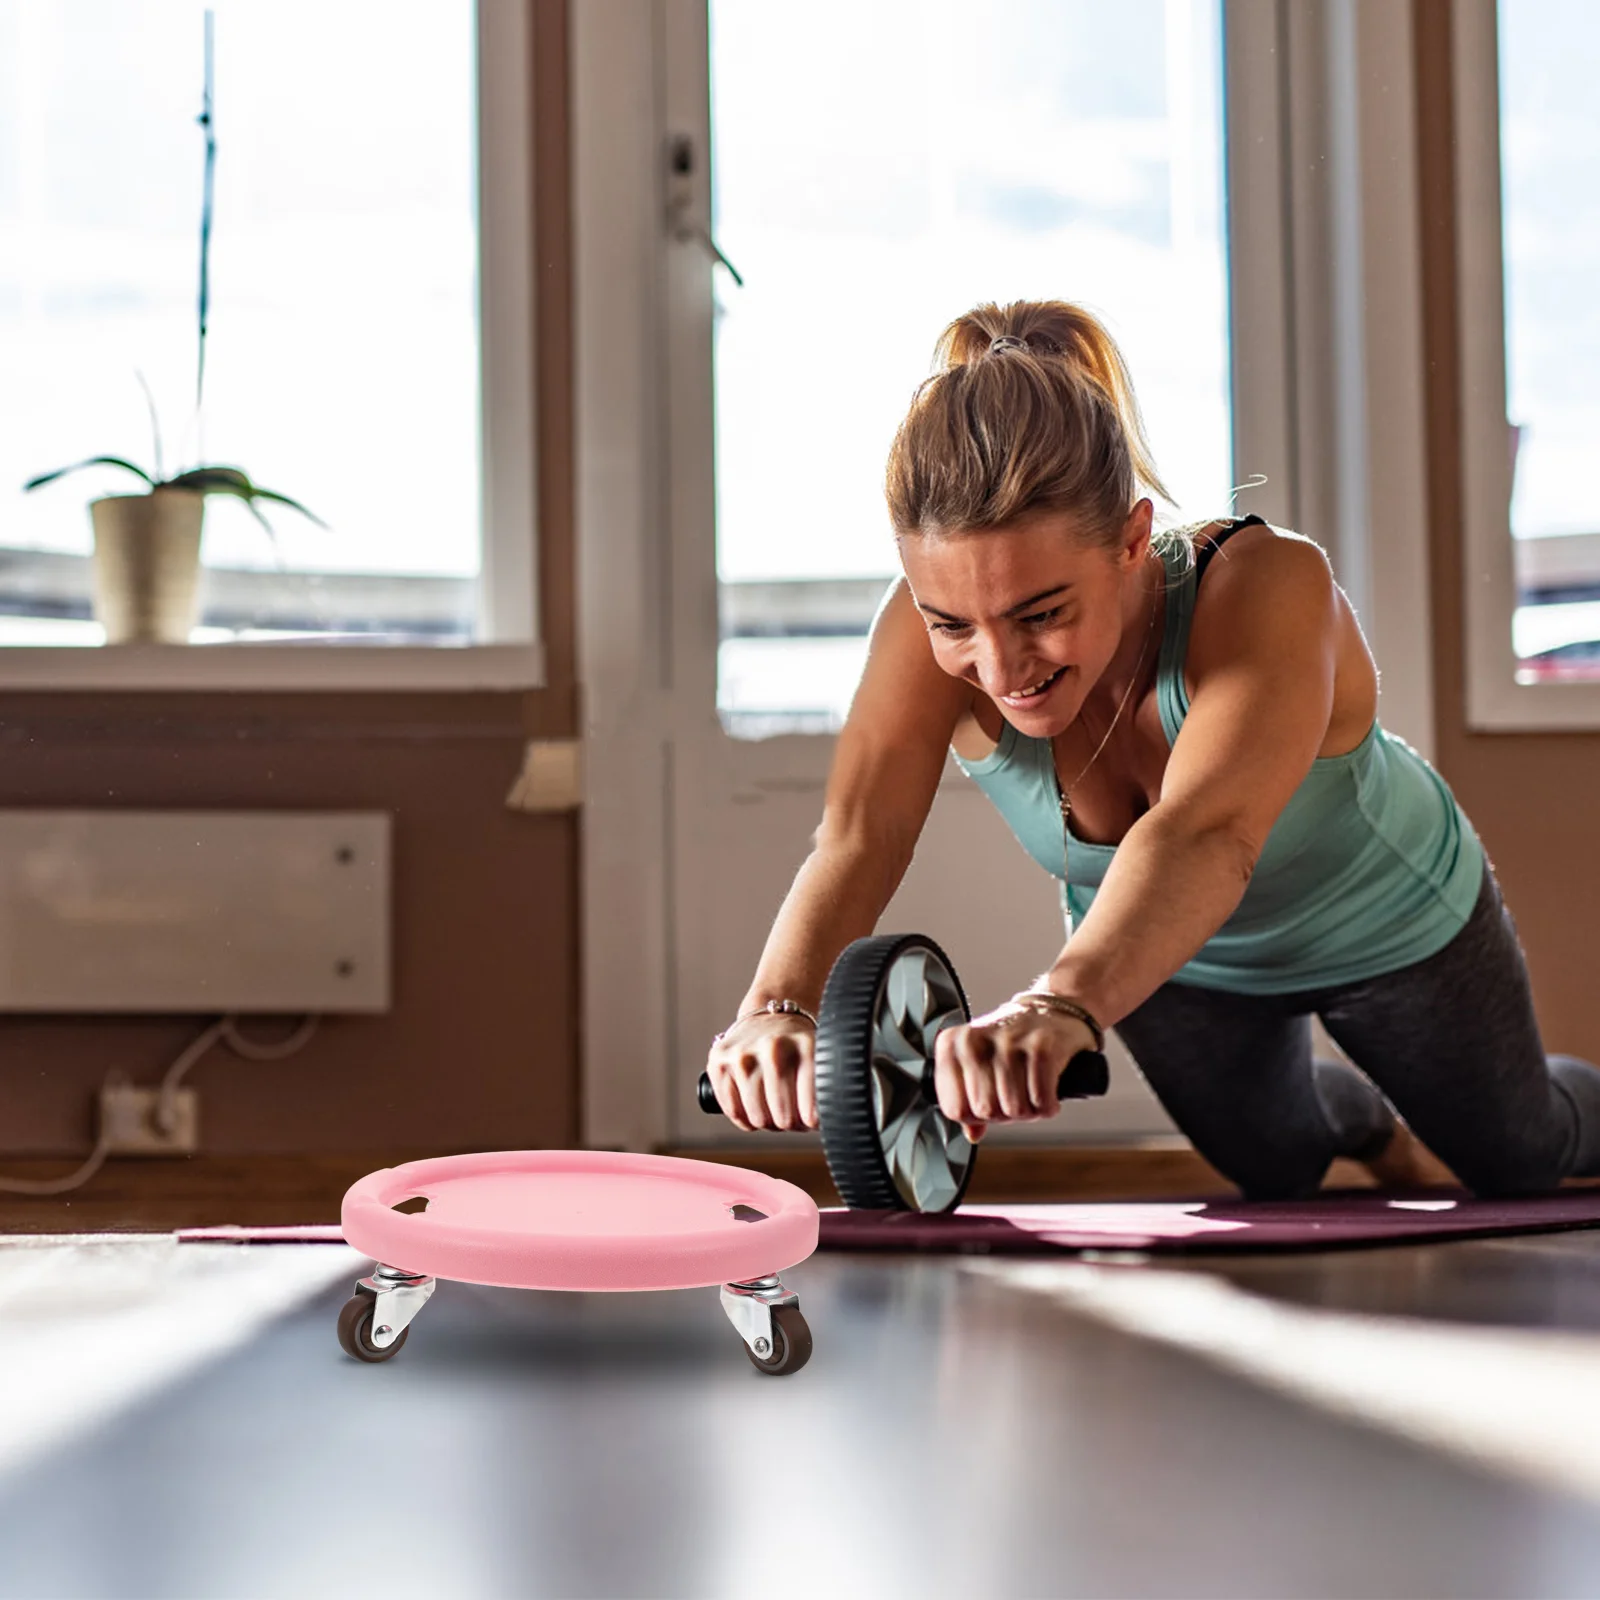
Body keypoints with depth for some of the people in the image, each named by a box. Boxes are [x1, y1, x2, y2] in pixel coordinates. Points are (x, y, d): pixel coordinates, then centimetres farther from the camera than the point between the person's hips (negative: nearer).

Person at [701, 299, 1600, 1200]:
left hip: (1389, 922, -2)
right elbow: (859, 834, -46)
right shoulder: (937, 621, -34)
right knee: (1272, 1170, 27)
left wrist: (1062, 1006, -81)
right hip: (1166, 954, 3)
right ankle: (1362, 1120, 62)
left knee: (1515, 1160, 23)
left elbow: (1205, 834, -61)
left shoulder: (1271, 586, -45)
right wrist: (781, 1006, -68)